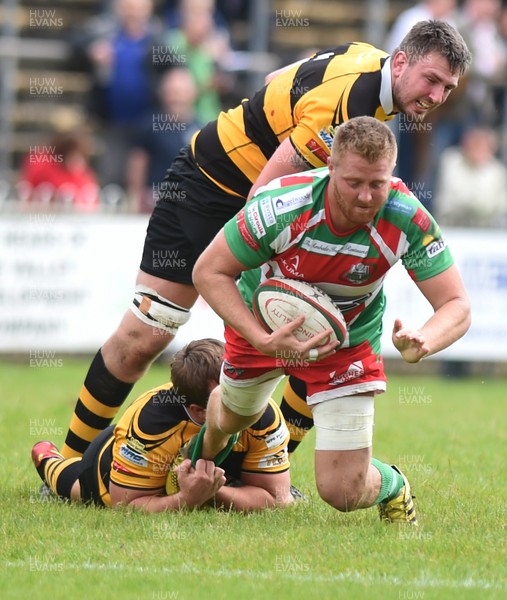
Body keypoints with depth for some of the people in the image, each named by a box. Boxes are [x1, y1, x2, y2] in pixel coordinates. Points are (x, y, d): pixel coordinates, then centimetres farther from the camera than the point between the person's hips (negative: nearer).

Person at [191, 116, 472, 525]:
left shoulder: (408, 220, -33)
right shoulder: (281, 207, -37)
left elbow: (456, 305, -27)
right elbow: (208, 272, -26)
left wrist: (423, 340, -51)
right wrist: (264, 341, -38)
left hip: (348, 344, -1)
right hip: (263, 323, 1)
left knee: (343, 492, -11)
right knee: (234, 415, 32)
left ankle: (390, 486, 26)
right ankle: (204, 455, 70)